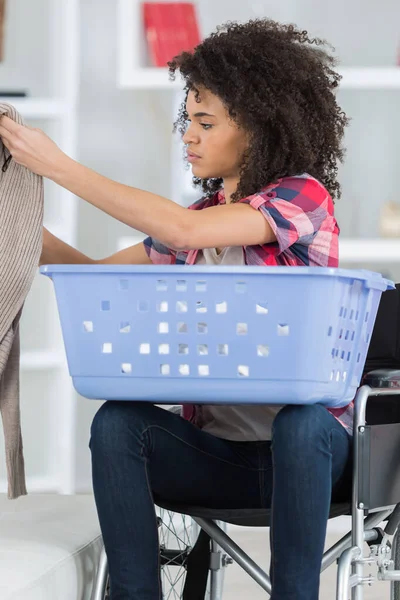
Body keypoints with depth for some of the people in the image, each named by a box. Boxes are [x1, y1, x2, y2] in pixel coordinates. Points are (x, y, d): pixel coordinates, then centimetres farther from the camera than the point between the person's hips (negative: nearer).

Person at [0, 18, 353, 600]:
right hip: (222, 451, 5)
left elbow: (183, 231, -22)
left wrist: (58, 165, -19)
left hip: (309, 443, -5)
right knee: (118, 420, -22)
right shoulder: (201, 214, 14)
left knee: (300, 419, -39)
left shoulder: (304, 196, -7)